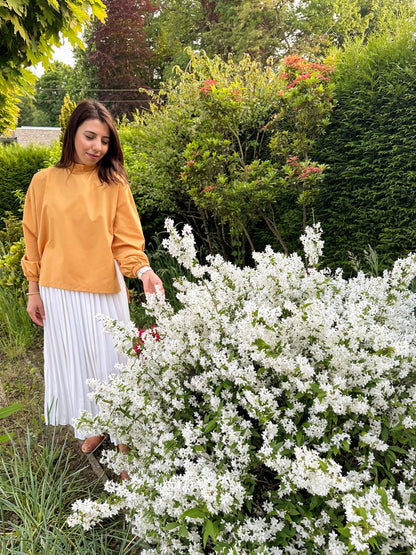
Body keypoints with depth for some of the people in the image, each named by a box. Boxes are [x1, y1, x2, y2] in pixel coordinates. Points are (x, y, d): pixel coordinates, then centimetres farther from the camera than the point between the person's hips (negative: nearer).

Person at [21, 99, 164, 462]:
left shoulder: (114, 184, -4)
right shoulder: (44, 181, -1)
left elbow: (126, 241, -5)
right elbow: (34, 240, 4)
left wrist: (142, 270, -24)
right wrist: (34, 291, 4)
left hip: (104, 290, -2)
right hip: (59, 291, 2)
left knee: (110, 360, 6)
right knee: (73, 361, 15)